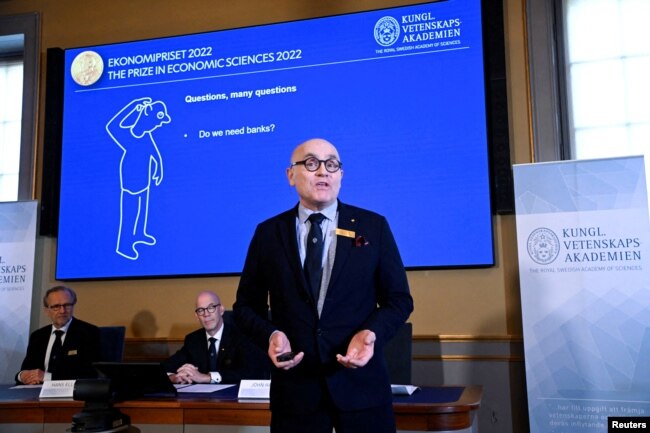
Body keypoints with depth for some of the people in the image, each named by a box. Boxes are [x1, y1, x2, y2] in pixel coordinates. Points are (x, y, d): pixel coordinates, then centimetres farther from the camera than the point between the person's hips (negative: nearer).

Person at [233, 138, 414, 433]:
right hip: (294, 385, 1)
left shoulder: (373, 226, 2)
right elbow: (247, 304, 9)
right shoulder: (268, 233, 4)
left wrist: (371, 332, -15)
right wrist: (270, 335, -11)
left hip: (360, 383, 0)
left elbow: (399, 298, 4)